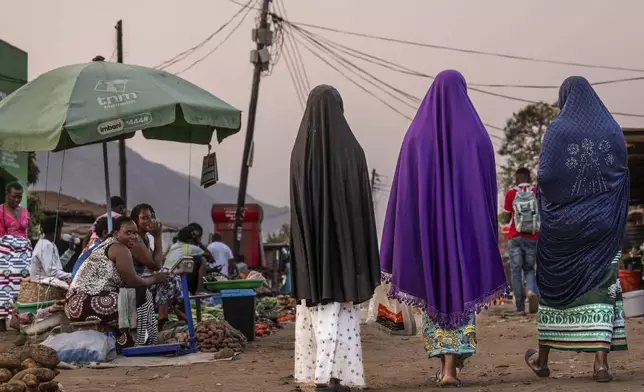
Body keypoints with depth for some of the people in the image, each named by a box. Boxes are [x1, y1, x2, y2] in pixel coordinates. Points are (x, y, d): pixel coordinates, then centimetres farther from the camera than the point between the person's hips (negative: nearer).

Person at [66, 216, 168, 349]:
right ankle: (141, 343, 2)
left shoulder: (106, 245, 22)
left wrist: (149, 278, 10)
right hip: (88, 304, -10)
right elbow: (132, 281, -11)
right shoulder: (120, 248, -7)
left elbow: (125, 281, 20)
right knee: (142, 296, -6)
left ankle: (123, 342, 21)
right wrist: (154, 279, 5)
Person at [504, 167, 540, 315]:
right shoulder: (537, 192, 1)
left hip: (515, 238, -1)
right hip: (532, 238, 1)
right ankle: (532, 291, -16)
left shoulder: (511, 194, -2)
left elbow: (507, 218, 6)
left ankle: (520, 307, -4)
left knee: (516, 271, 3)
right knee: (529, 269, 14)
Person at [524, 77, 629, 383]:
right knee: (602, 284, 5)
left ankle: (543, 358, 22)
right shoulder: (612, 129, 3)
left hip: (563, 219, -2)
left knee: (556, 284, 11)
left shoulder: (557, 129, -7)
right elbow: (623, 174, 2)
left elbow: (545, 176, -15)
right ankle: (601, 361, -4)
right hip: (602, 221, 2)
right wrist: (615, 219, 12)